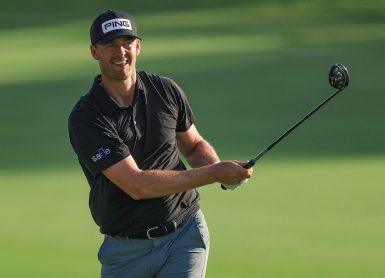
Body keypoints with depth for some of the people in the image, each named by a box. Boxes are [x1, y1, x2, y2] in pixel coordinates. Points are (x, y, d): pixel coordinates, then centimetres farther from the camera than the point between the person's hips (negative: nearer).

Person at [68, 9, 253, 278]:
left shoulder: (166, 90, 0)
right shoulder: (85, 117, -15)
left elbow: (195, 145, 17)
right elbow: (137, 185, -22)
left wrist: (219, 167, -7)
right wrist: (214, 173, -22)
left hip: (185, 234, 1)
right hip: (126, 249, -1)